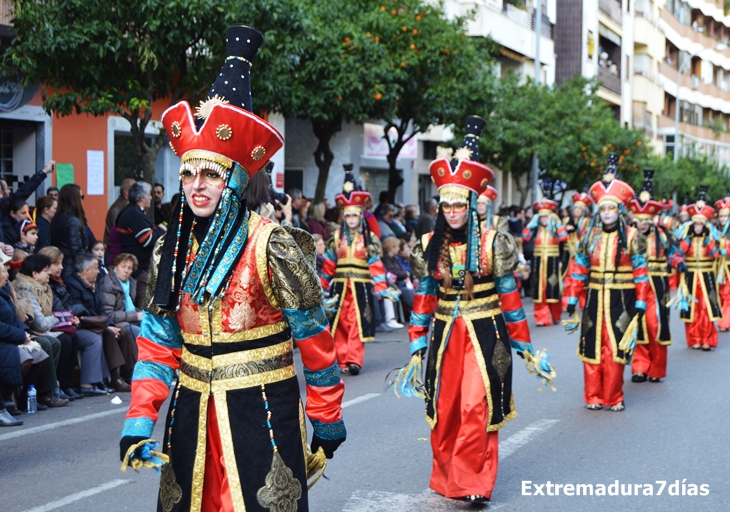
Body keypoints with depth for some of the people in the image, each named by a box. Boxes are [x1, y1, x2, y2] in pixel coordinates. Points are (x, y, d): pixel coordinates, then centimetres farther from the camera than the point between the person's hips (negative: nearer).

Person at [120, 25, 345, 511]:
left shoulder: (269, 245, -13)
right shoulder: (173, 250, 3)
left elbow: (315, 338, -8)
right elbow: (158, 343, 6)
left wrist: (328, 420, -3)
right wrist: (140, 420, -4)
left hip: (261, 410, -5)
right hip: (193, 412, 5)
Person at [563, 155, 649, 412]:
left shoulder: (632, 237, -2)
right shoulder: (590, 236, 6)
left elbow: (640, 274, -3)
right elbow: (578, 272, 6)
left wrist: (640, 306, -8)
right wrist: (571, 304, 3)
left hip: (621, 301, -2)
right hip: (595, 300, 3)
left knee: (616, 350, 1)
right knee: (592, 349, 5)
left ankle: (613, 398, 15)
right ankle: (593, 396, 17)